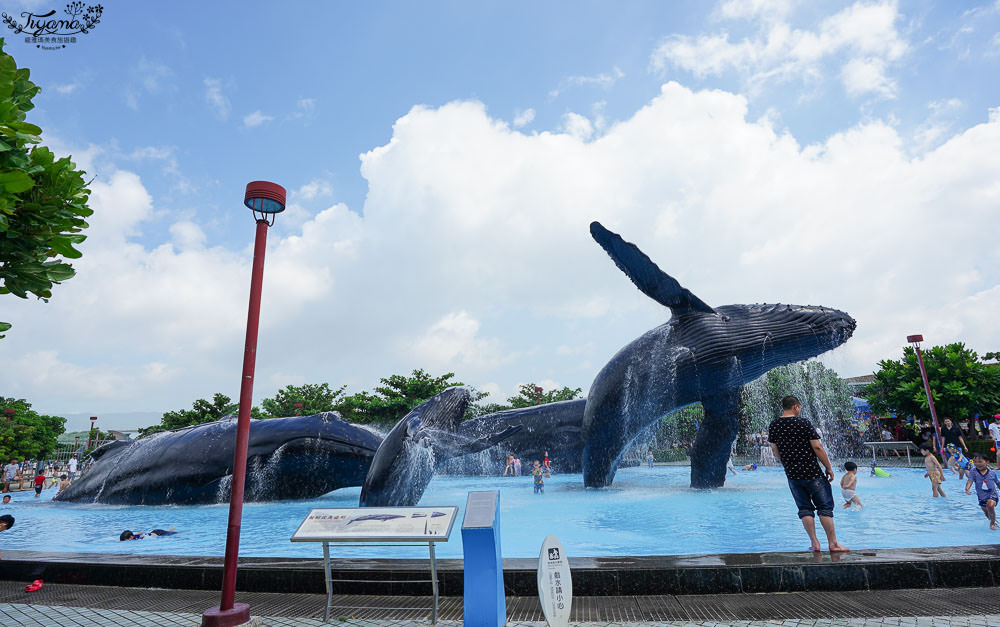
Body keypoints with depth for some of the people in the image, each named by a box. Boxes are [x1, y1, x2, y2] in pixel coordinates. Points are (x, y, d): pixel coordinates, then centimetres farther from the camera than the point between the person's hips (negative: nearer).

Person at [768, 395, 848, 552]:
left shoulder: (773, 425, 3)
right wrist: (829, 467, -1)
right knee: (825, 507, 7)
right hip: (812, 473, -4)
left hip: (792, 475, 4)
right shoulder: (803, 423, -11)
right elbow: (817, 447, -11)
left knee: (804, 509, 11)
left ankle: (814, 543, 11)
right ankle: (833, 543, 11)